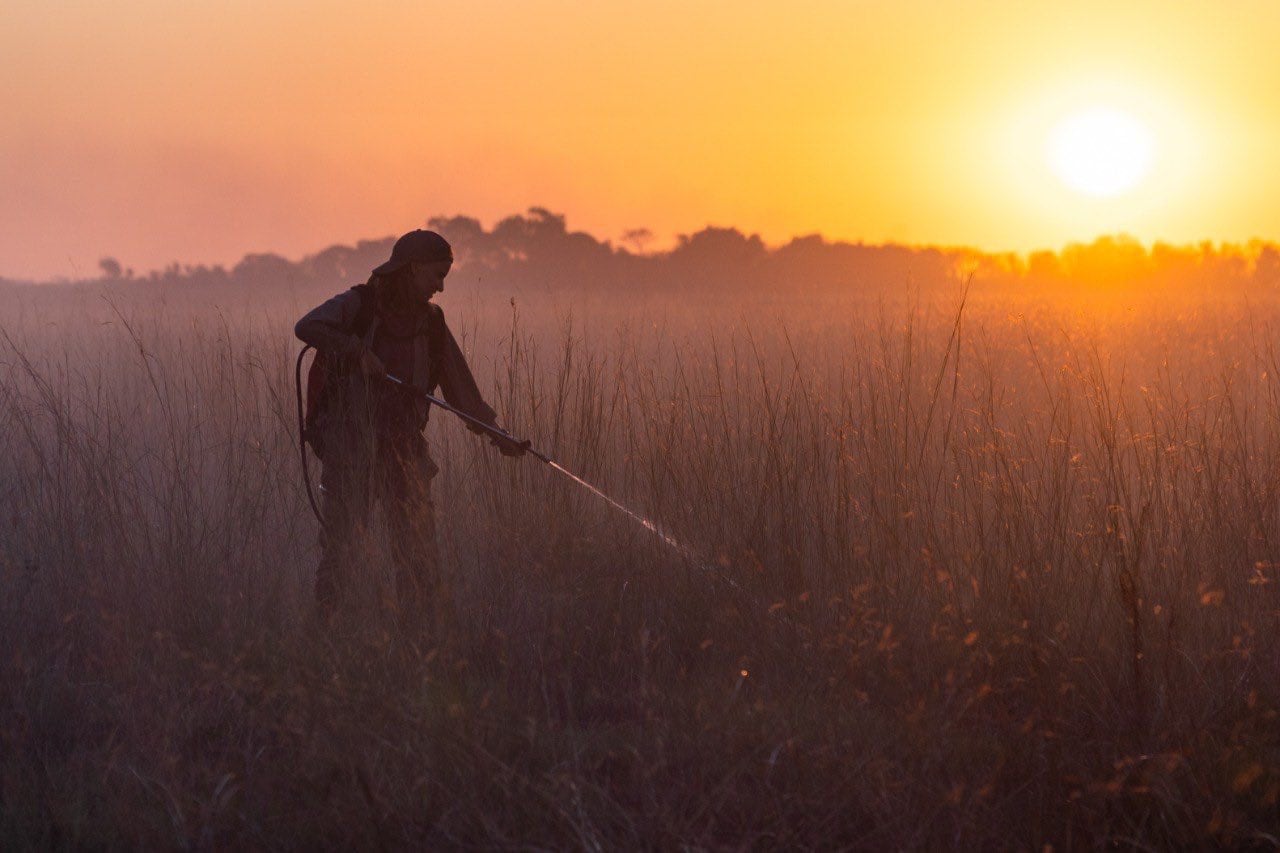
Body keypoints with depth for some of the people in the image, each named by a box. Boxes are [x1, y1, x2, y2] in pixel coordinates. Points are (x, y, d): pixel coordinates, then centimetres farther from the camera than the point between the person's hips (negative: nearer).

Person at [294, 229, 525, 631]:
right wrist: (358, 351, -33)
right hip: (351, 450, -5)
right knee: (340, 548, -3)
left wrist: (495, 433, 9)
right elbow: (308, 327, -23)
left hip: (404, 449, 5)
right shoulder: (359, 304, -6)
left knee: (419, 553, 2)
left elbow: (459, 384, 16)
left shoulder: (430, 322, 11)